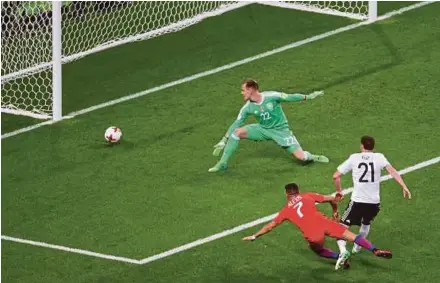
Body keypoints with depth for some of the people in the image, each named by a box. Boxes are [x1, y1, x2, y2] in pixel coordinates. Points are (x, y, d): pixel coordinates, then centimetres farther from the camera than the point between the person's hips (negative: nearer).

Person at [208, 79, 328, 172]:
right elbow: (236, 124, -5)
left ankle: (311, 157, 22)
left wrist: (308, 97, -22)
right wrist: (224, 141, -8)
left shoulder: (271, 96, -21)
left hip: (280, 130, -3)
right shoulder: (247, 107, -10)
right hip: (263, 129, 3)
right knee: (237, 132, -18)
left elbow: (290, 97, -15)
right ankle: (223, 163, -9)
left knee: (301, 156, -16)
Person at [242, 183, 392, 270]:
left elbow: (270, 226, 26)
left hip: (312, 235, -1)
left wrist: (254, 236, 36)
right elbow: (332, 199, 19)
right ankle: (375, 250, -10)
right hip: (324, 223, 1)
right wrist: (335, 211, 38)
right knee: (350, 235, 3)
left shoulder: (286, 210, 23)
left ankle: (339, 256, 5)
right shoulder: (308, 196, 23)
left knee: (318, 250, 29)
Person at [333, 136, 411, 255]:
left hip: (357, 201, -2)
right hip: (374, 202, 2)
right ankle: (357, 247, 43)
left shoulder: (354, 158, 3)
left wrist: (338, 191, 17)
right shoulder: (379, 157, 3)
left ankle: (343, 250, -25)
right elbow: (392, 170, -13)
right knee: (366, 223, 33)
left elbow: (336, 176, 2)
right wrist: (404, 186, -16)